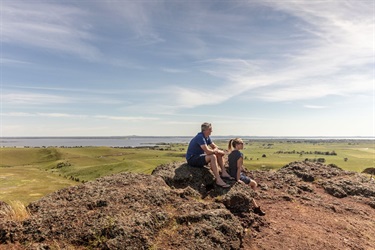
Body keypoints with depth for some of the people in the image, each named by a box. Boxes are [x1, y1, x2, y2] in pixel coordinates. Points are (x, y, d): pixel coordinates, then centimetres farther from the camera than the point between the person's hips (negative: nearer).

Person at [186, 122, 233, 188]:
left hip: (199, 156, 10)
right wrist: (215, 151, -12)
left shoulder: (207, 137, 7)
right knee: (213, 157, -30)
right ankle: (218, 180, -31)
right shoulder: (200, 137, -23)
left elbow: (215, 147, 12)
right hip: (192, 159, -10)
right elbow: (207, 151, -30)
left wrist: (214, 151, -12)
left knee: (219, 154, 4)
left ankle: (224, 173, 1)